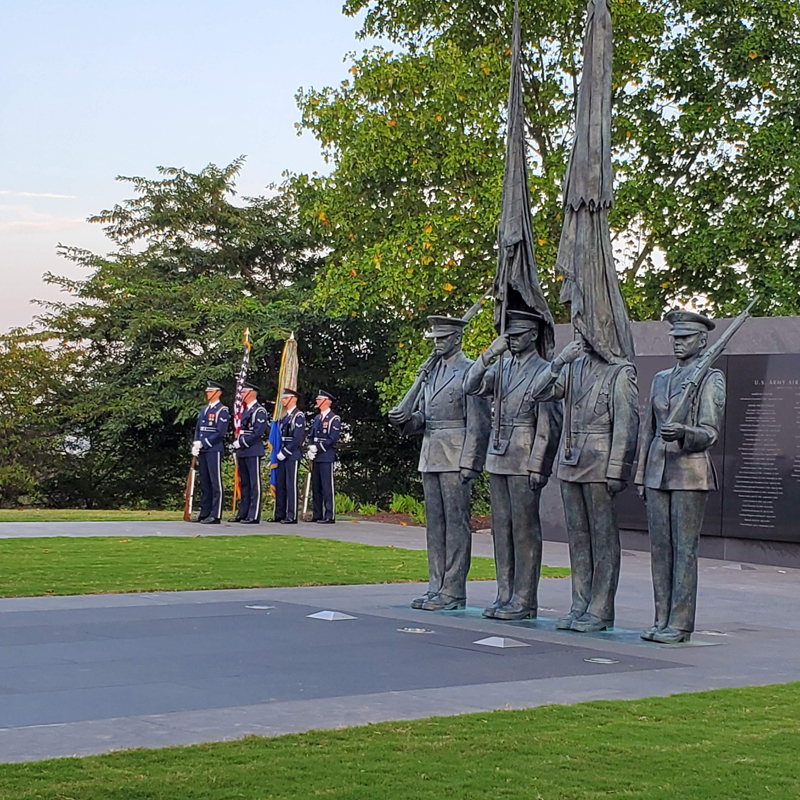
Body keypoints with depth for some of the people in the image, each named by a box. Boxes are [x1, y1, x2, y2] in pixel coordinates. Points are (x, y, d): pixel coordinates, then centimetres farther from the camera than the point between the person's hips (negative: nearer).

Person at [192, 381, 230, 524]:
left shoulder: (222, 410, -6)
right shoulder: (204, 409, 18)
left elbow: (221, 432, -14)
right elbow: (198, 428, 19)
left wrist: (203, 443, -15)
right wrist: (196, 444, 1)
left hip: (214, 450, -8)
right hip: (202, 451, 8)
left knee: (216, 483, -7)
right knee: (204, 483, 11)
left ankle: (216, 515, -8)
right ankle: (204, 513, 17)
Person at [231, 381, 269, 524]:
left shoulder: (259, 411, -9)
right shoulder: (245, 410, 19)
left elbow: (258, 432, -17)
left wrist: (242, 443, -16)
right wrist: (237, 445, 11)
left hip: (253, 451, -9)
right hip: (242, 452, 9)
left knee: (255, 484, -6)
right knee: (244, 483, 12)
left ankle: (254, 516, -7)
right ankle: (243, 513, 17)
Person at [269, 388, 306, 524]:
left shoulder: (298, 416, -8)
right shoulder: (285, 417, 18)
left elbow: (298, 438, -16)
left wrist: (284, 453, -15)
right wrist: (279, 453, 9)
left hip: (292, 456, -9)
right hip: (283, 455, 9)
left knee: (291, 485, -7)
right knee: (280, 485, 10)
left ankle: (292, 517, -5)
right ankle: (280, 515, 16)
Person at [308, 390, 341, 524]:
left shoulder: (334, 419, -4)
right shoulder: (317, 418, 18)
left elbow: (332, 439, -12)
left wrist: (317, 448, -15)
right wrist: (311, 450, 1)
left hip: (327, 456, -7)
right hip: (315, 457, 7)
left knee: (327, 487, -8)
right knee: (315, 486, 9)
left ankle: (330, 516, -8)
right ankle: (317, 515, 14)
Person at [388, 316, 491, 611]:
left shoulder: (470, 371, -6)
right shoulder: (431, 371, 17)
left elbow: (478, 423, -11)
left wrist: (469, 463, -16)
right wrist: (405, 419, -2)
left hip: (455, 458, -8)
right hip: (430, 457, 8)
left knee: (456, 523, -5)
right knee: (435, 523, 10)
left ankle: (453, 592, -2)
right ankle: (436, 587, 16)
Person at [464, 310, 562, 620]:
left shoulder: (544, 371, -6)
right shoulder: (501, 368, 15)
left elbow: (549, 424, -9)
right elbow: (472, 387, 2)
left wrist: (537, 465, -14)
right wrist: (489, 354, -10)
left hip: (525, 461, -7)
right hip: (498, 458, 7)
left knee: (524, 530, -4)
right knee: (501, 528, 9)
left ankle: (524, 601, 1)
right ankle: (505, 596, 16)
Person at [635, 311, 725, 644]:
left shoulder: (711, 379, -2)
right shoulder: (661, 379, 16)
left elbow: (710, 433, -9)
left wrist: (683, 434, -30)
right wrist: (641, 475, 16)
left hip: (690, 472, -6)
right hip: (658, 471, 6)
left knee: (685, 548, -5)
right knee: (660, 548, 7)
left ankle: (681, 623, -1)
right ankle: (663, 620, 13)